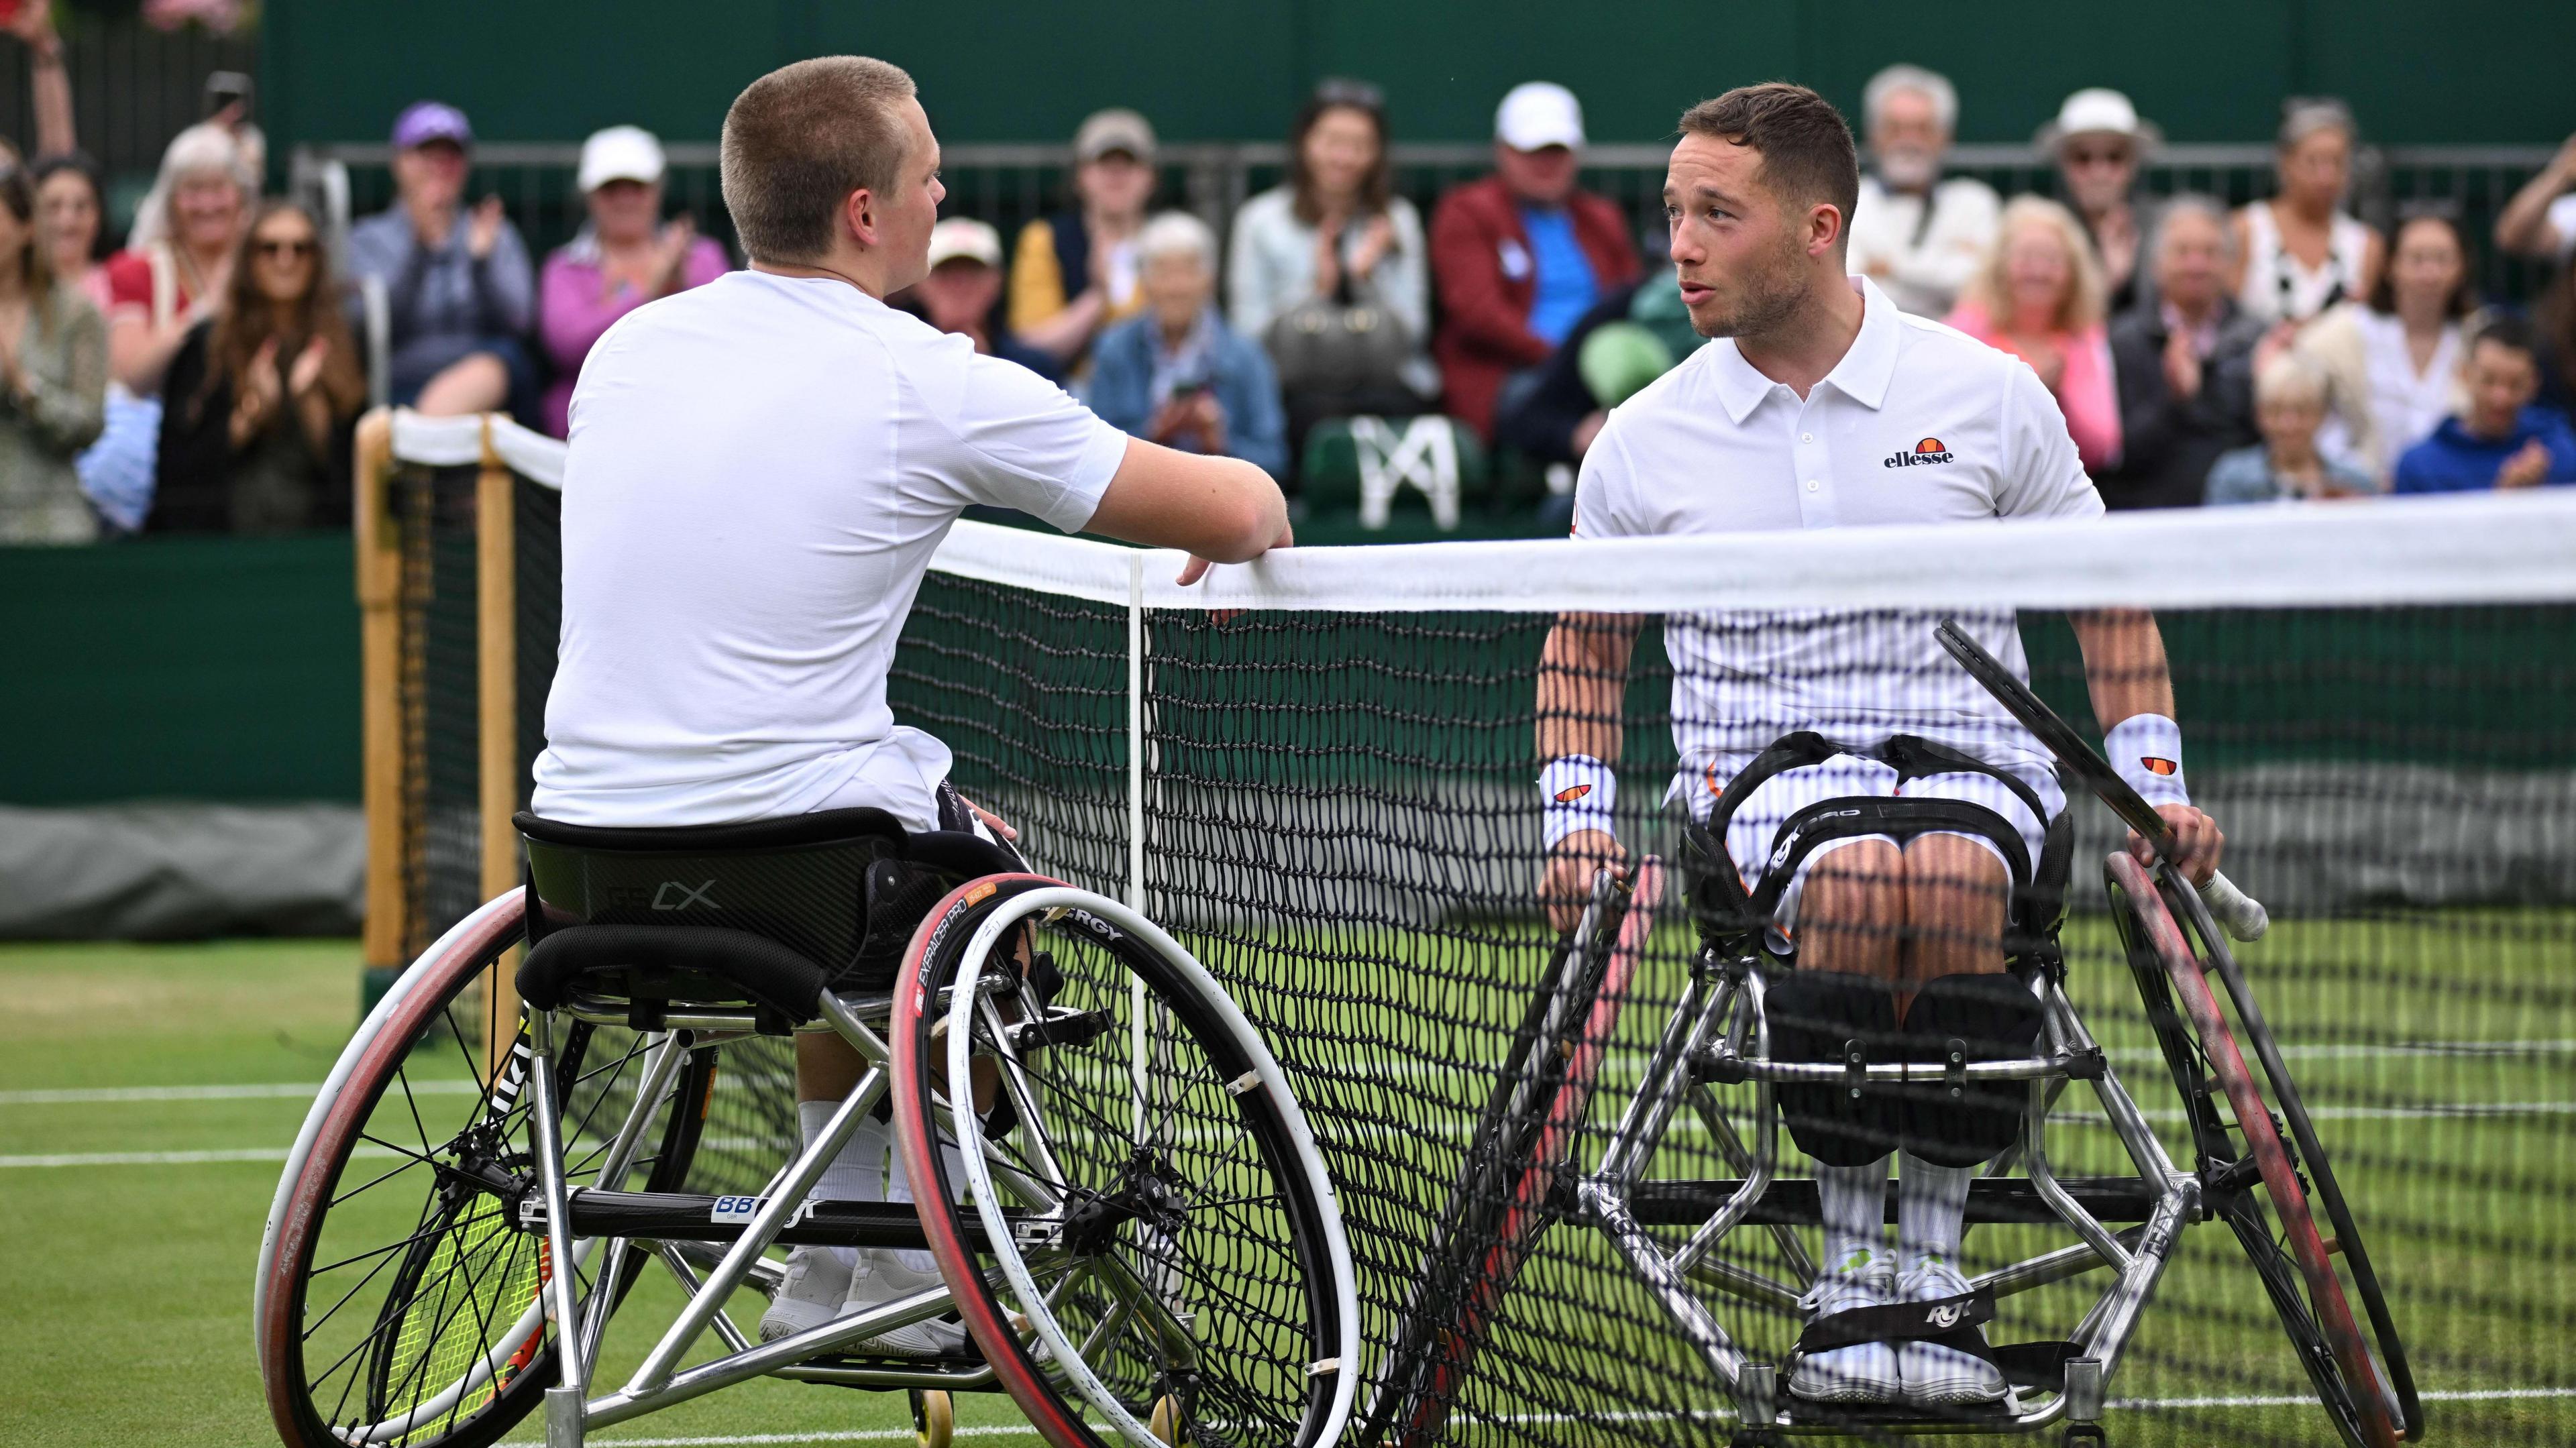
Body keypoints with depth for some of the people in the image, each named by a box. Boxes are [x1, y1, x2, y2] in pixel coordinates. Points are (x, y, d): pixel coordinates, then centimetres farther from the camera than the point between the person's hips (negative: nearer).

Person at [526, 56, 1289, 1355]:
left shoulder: (625, 352, 8)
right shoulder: (931, 386, -8)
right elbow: (1238, 511, -1)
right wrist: (1249, 522, 25)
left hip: (588, 857, 6)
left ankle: (830, 1275, 38)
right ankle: (912, 1279, 32)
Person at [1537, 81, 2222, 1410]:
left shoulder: (1985, 396, 5)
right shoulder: (1645, 441, 7)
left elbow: (2104, 604, 14)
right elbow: (1585, 652, 19)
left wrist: (2155, 785, 3)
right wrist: (1578, 816, 3)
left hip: (1972, 760, 0)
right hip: (1759, 775, 0)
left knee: (1949, 880, -39)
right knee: (1859, 882, -38)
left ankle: (1933, 1256, -26)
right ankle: (1850, 1260, -26)